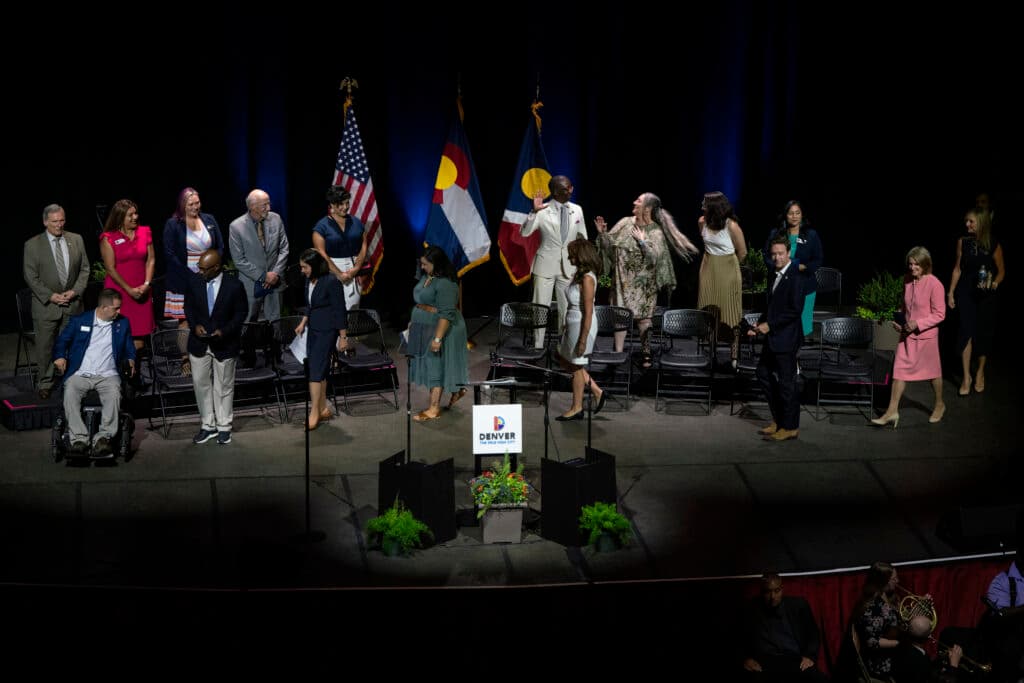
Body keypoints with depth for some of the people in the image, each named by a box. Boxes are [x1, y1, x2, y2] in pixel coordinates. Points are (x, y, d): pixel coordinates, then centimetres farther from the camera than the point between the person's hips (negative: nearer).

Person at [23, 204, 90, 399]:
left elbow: (84, 269, 8)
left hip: (72, 304, 2)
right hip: (46, 305, -2)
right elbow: (30, 276, -4)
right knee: (45, 346, 2)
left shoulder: (76, 240, 5)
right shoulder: (33, 245, -3)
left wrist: (75, 291, -6)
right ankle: (45, 383, 12)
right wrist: (50, 296, -12)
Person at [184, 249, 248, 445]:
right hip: (199, 344, 3)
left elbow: (241, 312, -4)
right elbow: (188, 307, 7)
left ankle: (224, 427, 21)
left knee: (224, 386, 8)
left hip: (225, 344, -3)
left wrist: (225, 331, -17)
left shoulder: (234, 286, -14)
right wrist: (195, 325, -11)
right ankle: (208, 425, 21)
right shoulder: (193, 283, -6)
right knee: (201, 384, 8)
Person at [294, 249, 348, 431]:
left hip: (327, 331, -8)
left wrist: (343, 337, -13)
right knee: (318, 370, 11)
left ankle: (314, 413, -5)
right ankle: (323, 408, 21)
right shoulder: (309, 281, 6)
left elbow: (340, 311, -14)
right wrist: (303, 323, 11)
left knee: (315, 370, -10)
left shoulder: (331, 282, -18)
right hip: (313, 329, 8)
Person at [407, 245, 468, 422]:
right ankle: (457, 390, 32)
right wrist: (414, 321, 21)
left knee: (436, 365, -5)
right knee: (431, 364, 15)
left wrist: (438, 337, -27)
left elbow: (446, 314, -26)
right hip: (424, 329, 10)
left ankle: (434, 409, 0)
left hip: (441, 328, -9)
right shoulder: (427, 277, 7)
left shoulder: (445, 284, -23)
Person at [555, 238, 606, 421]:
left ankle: (577, 408, 23)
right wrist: (566, 326, 21)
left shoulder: (587, 279, -24)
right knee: (564, 359, 21)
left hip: (582, 326, -10)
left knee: (576, 366, 6)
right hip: (573, 325, 10)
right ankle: (596, 391, 27)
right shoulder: (580, 274, 5)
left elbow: (588, 312, -23)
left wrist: (583, 340, -21)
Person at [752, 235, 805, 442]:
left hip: (786, 339, -10)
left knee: (787, 382, -2)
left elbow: (795, 310, -21)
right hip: (773, 338, 10)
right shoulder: (777, 276, 12)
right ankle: (779, 418, 27)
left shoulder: (795, 278, -15)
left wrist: (770, 324, -19)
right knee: (763, 373, 17)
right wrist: (759, 324, 6)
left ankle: (790, 427, 8)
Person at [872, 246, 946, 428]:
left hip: (926, 336, -5)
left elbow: (939, 314, -15)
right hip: (907, 335, 5)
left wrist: (918, 323, -23)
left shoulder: (934, 284, -18)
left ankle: (939, 405, 35)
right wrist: (900, 322, 4)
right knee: (900, 371, 2)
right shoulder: (908, 280, 1)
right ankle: (892, 411, 4)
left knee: (932, 371, 13)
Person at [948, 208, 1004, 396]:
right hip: (966, 293, 1)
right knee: (966, 331, -9)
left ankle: (980, 373, 27)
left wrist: (995, 283, -17)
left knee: (984, 334, 8)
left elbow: (1001, 271, 3)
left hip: (985, 296, -1)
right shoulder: (963, 242, 0)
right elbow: (957, 269, 7)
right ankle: (966, 376, -3)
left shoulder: (994, 245, -6)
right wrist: (951, 292, 6)